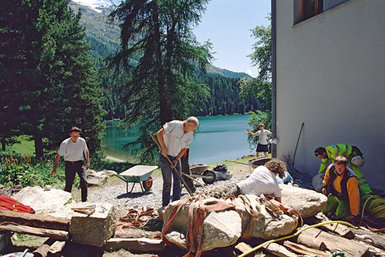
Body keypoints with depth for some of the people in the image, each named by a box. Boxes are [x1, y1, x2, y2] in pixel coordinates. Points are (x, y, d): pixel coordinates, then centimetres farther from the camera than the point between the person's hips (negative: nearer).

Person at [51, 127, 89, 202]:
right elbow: (58, 155, -3)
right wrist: (55, 168, -4)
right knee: (68, 183, 0)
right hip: (69, 164, -1)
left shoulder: (82, 141, -4)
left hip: (80, 163, 1)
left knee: (84, 180, -14)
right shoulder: (65, 143, -11)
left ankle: (84, 200, -3)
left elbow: (86, 150, 14)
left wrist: (88, 162, 9)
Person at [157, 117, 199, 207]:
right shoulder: (174, 125, -22)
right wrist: (164, 148, -23)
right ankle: (165, 205, 6)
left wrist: (176, 160, -7)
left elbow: (184, 148, 3)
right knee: (167, 181, -6)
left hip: (176, 156, 6)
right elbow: (159, 133, -21)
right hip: (165, 155, -6)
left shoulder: (190, 134, -3)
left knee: (178, 180, 3)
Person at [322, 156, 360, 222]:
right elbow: (327, 176, 7)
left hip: (345, 199, -5)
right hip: (333, 195, 5)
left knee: (340, 215, -14)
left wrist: (354, 214, -25)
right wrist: (325, 186, 10)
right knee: (324, 210, 9)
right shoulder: (331, 168, -22)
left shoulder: (351, 178, -37)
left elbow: (354, 197, -30)